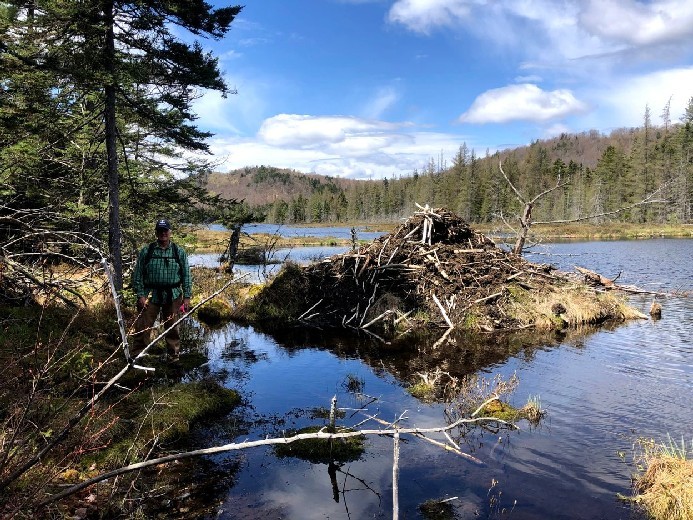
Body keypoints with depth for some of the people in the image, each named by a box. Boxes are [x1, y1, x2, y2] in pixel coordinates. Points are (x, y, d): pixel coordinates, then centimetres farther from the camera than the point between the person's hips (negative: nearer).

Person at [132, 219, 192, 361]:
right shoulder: (146, 251, 3)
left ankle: (174, 355, 22)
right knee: (143, 327, -1)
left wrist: (187, 297, -1)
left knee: (172, 327, 9)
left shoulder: (179, 252, 5)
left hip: (173, 296, 1)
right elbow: (138, 274, 3)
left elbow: (186, 276, 5)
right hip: (150, 295, 0)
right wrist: (140, 295, -5)